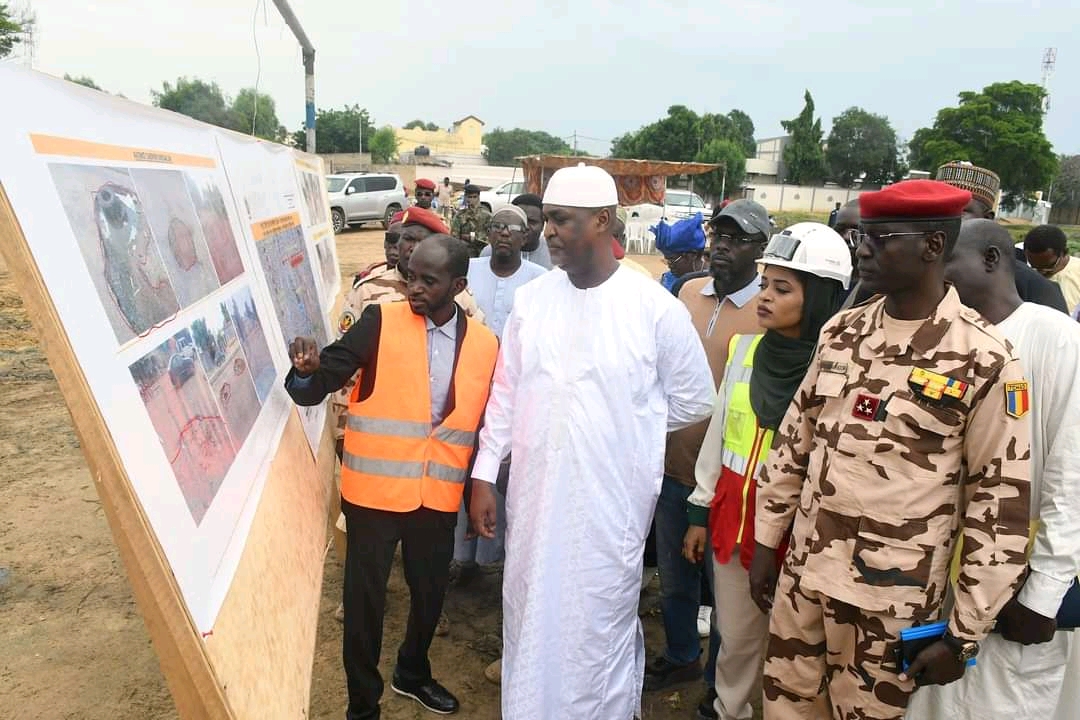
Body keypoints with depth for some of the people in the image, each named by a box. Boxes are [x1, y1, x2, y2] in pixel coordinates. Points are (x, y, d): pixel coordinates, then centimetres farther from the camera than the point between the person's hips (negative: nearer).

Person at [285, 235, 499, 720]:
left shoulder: (485, 344, -1)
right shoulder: (380, 322, -9)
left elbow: (484, 422, 7)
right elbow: (323, 381, -12)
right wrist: (307, 371, -33)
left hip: (438, 494, 3)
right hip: (376, 489, -3)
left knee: (431, 591, 19)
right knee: (365, 597, 8)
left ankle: (412, 673, 47)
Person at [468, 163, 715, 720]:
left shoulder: (655, 307, -11)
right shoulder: (530, 299, 0)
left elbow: (694, 400, 0)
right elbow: (505, 393, 6)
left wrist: (622, 428, 2)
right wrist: (483, 475, 5)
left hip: (611, 499, -3)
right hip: (535, 493, 4)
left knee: (600, 623, 12)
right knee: (531, 617, 18)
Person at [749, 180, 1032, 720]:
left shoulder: (983, 361, -12)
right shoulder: (841, 333, 2)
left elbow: (1002, 501, -10)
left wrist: (965, 631, -9)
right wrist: (765, 542, 9)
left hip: (892, 601, -4)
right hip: (802, 576, 5)